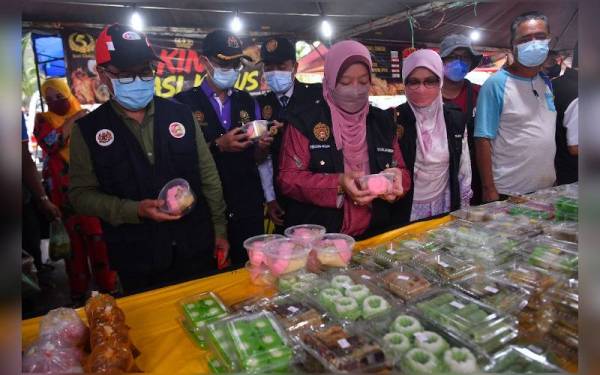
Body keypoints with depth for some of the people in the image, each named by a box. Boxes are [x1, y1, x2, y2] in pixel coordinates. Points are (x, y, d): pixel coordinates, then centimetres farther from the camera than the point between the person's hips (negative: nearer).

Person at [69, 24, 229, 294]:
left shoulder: (180, 114, -1)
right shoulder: (87, 130, -3)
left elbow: (208, 175, 3)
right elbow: (81, 193, -2)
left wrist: (219, 229, 4)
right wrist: (135, 210, -17)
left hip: (197, 250, 2)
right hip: (137, 264, -1)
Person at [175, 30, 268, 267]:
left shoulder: (248, 102, 9)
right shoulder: (184, 103, -3)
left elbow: (256, 159, 10)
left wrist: (262, 146, -11)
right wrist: (218, 145, -20)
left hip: (249, 208, 3)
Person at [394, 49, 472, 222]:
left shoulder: (456, 118, -1)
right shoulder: (393, 120, -13)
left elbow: (463, 168, 7)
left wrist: (464, 209, 9)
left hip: (445, 208, 3)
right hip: (405, 211, -3)